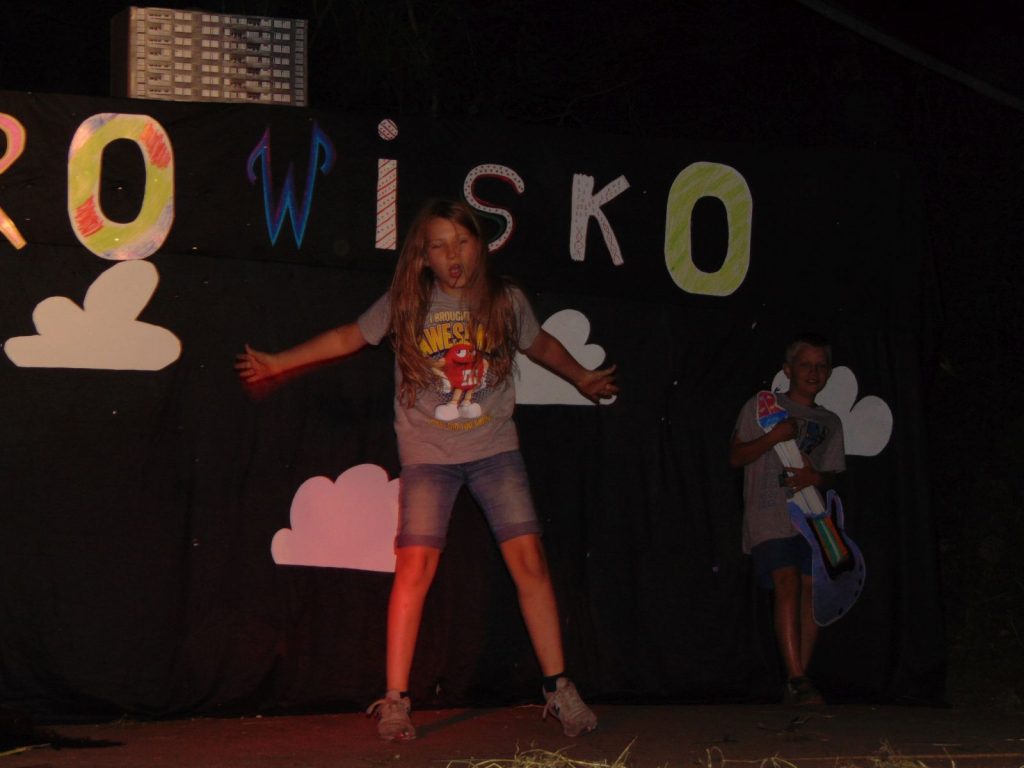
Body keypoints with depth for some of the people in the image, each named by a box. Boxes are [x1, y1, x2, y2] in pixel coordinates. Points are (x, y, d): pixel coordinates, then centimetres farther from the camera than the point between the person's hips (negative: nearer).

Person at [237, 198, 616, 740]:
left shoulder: (506, 302, 3)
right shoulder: (405, 304, 0)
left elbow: (542, 345, 22)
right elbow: (348, 338, 11)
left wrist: (583, 379, 33)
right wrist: (277, 363, 10)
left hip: (494, 450, 1)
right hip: (428, 454, -1)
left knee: (528, 558, -9)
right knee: (415, 566, -12)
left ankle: (558, 689, 0)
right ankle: (395, 701, -6)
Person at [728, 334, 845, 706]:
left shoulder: (830, 423, 20)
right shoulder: (762, 407, 8)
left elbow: (831, 475, 18)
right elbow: (736, 456, 4)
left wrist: (817, 478, -7)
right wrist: (772, 437, -13)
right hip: (769, 515, -4)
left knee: (811, 589, -6)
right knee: (787, 582, -20)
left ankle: (798, 684, 0)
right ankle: (797, 680, -25)